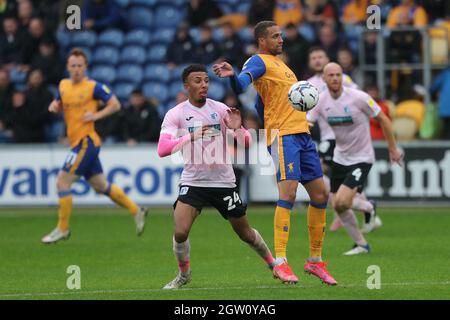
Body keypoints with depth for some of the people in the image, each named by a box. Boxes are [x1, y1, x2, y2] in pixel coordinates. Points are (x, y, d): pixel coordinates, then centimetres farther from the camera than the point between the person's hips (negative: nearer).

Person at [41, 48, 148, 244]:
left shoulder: (94, 87, -9)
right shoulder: (63, 85, 11)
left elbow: (115, 104, -6)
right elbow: (59, 105, 26)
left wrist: (95, 115, -17)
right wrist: (54, 106, 3)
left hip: (86, 141, -8)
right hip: (77, 142, 8)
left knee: (62, 182, -10)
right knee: (101, 186, 15)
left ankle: (62, 229, 1)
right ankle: (136, 212, 27)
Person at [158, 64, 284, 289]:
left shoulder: (220, 109, 0)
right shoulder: (176, 114, -5)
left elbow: (247, 143, 1)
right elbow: (162, 149, -19)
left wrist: (237, 129, -21)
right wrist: (190, 137, -31)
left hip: (224, 182, 1)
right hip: (193, 182, -1)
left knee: (245, 233, 11)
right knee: (180, 233, -19)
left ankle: (273, 263, 37)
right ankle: (184, 274, 7)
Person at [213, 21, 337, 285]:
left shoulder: (278, 62, 23)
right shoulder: (259, 62, -3)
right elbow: (242, 84, -24)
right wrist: (231, 75, -45)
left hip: (302, 134, 9)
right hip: (283, 134, -9)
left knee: (320, 195, 9)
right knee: (288, 193, -20)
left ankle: (315, 261, 18)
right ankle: (281, 263, -22)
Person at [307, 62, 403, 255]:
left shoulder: (358, 97, -17)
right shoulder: (321, 100, -5)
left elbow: (383, 119, -7)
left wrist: (393, 149, -4)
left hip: (361, 158, -6)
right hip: (340, 158, 6)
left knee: (342, 202, -20)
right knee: (338, 207, 5)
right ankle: (361, 245, 19)